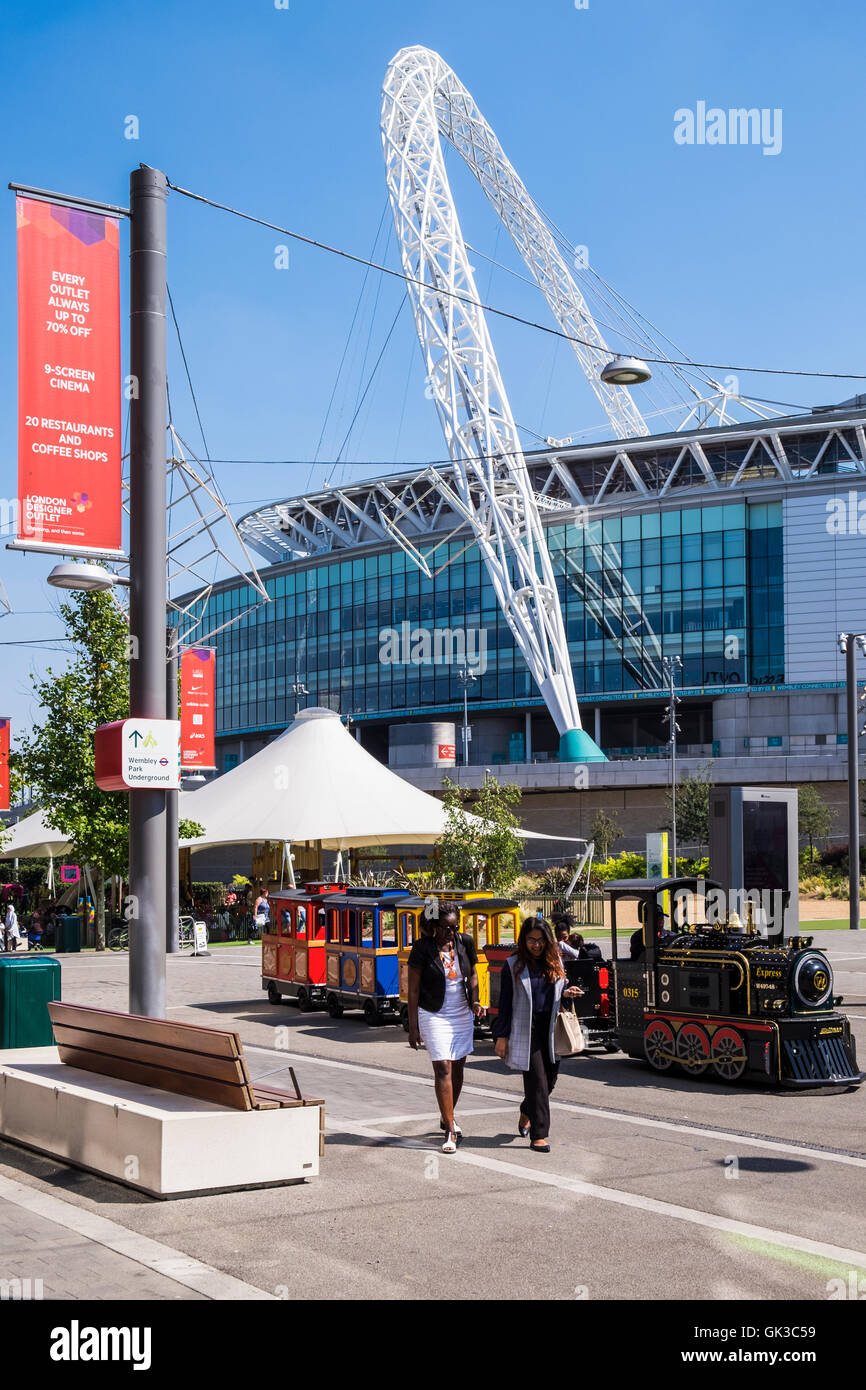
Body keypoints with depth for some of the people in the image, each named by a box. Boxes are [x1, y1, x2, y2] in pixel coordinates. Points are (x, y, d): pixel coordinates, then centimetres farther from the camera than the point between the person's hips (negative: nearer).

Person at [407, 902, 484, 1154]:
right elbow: (413, 989, -8)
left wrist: (474, 1001, -2)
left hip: (462, 1015, 5)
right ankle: (450, 1131, -7)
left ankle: (447, 1117, 34)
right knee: (443, 1069, -10)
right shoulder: (423, 948, -12)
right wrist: (413, 1027, -9)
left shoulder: (465, 943, 0)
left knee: (458, 1068, 13)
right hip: (434, 1017, -5)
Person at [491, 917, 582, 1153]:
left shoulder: (555, 962, 10)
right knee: (537, 1080, -9)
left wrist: (567, 994, -3)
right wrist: (501, 1036, -4)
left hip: (551, 1028, 4)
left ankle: (526, 1114, 37)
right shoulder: (513, 965, -1)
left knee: (550, 1079, 9)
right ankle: (539, 1135, -4)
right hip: (526, 1030, -4)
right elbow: (505, 1002, -1)